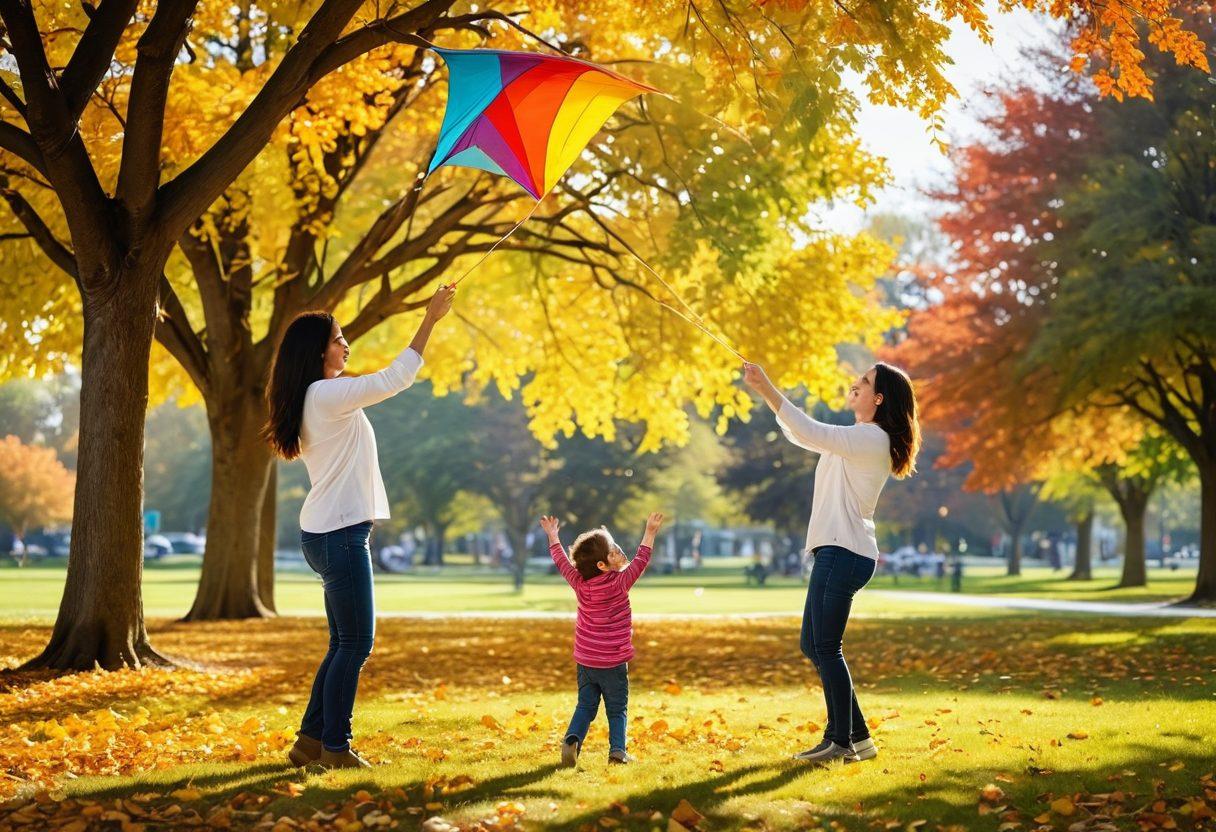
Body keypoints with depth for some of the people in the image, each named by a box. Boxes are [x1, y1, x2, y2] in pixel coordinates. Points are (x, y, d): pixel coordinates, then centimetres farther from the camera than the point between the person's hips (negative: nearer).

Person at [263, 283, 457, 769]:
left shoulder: (324, 398, 16)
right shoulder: (326, 395, -13)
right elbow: (394, 379, -17)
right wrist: (430, 320, -13)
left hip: (332, 533, 10)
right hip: (338, 534, -10)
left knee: (345, 644, 14)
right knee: (355, 644, -5)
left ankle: (310, 741, 17)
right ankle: (335, 749, -1)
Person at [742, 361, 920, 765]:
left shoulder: (872, 439, -12)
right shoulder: (857, 439, 20)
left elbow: (812, 434, -24)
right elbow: (801, 435, 29)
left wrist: (767, 389, -26)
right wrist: (768, 391, 18)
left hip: (844, 553, -11)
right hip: (835, 551, 11)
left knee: (826, 647, -7)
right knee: (813, 645, 13)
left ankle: (844, 742, -2)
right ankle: (853, 735, 18)